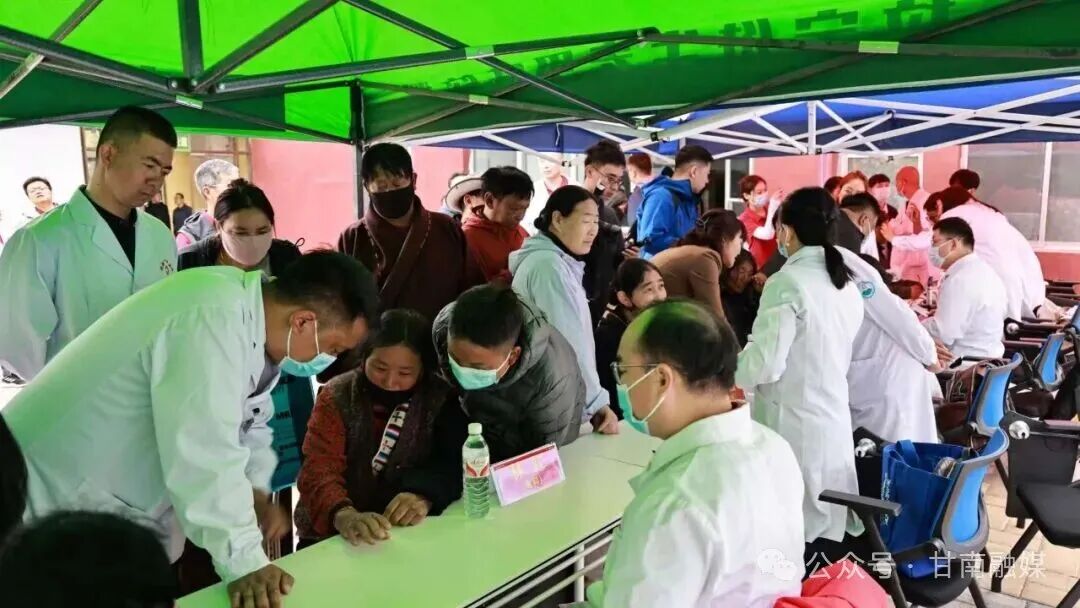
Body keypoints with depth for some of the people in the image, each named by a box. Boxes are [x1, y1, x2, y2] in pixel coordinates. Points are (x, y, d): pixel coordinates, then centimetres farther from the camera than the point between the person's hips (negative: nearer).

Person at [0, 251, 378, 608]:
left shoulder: (237, 299, -1)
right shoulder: (213, 317, -31)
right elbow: (204, 453, -34)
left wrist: (254, 490, 2)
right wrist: (243, 561, -29)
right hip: (58, 505, -9)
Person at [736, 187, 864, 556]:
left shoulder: (787, 283, -15)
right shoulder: (847, 284, 9)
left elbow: (764, 364, -19)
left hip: (793, 426, -7)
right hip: (833, 421, 8)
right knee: (824, 524, 14)